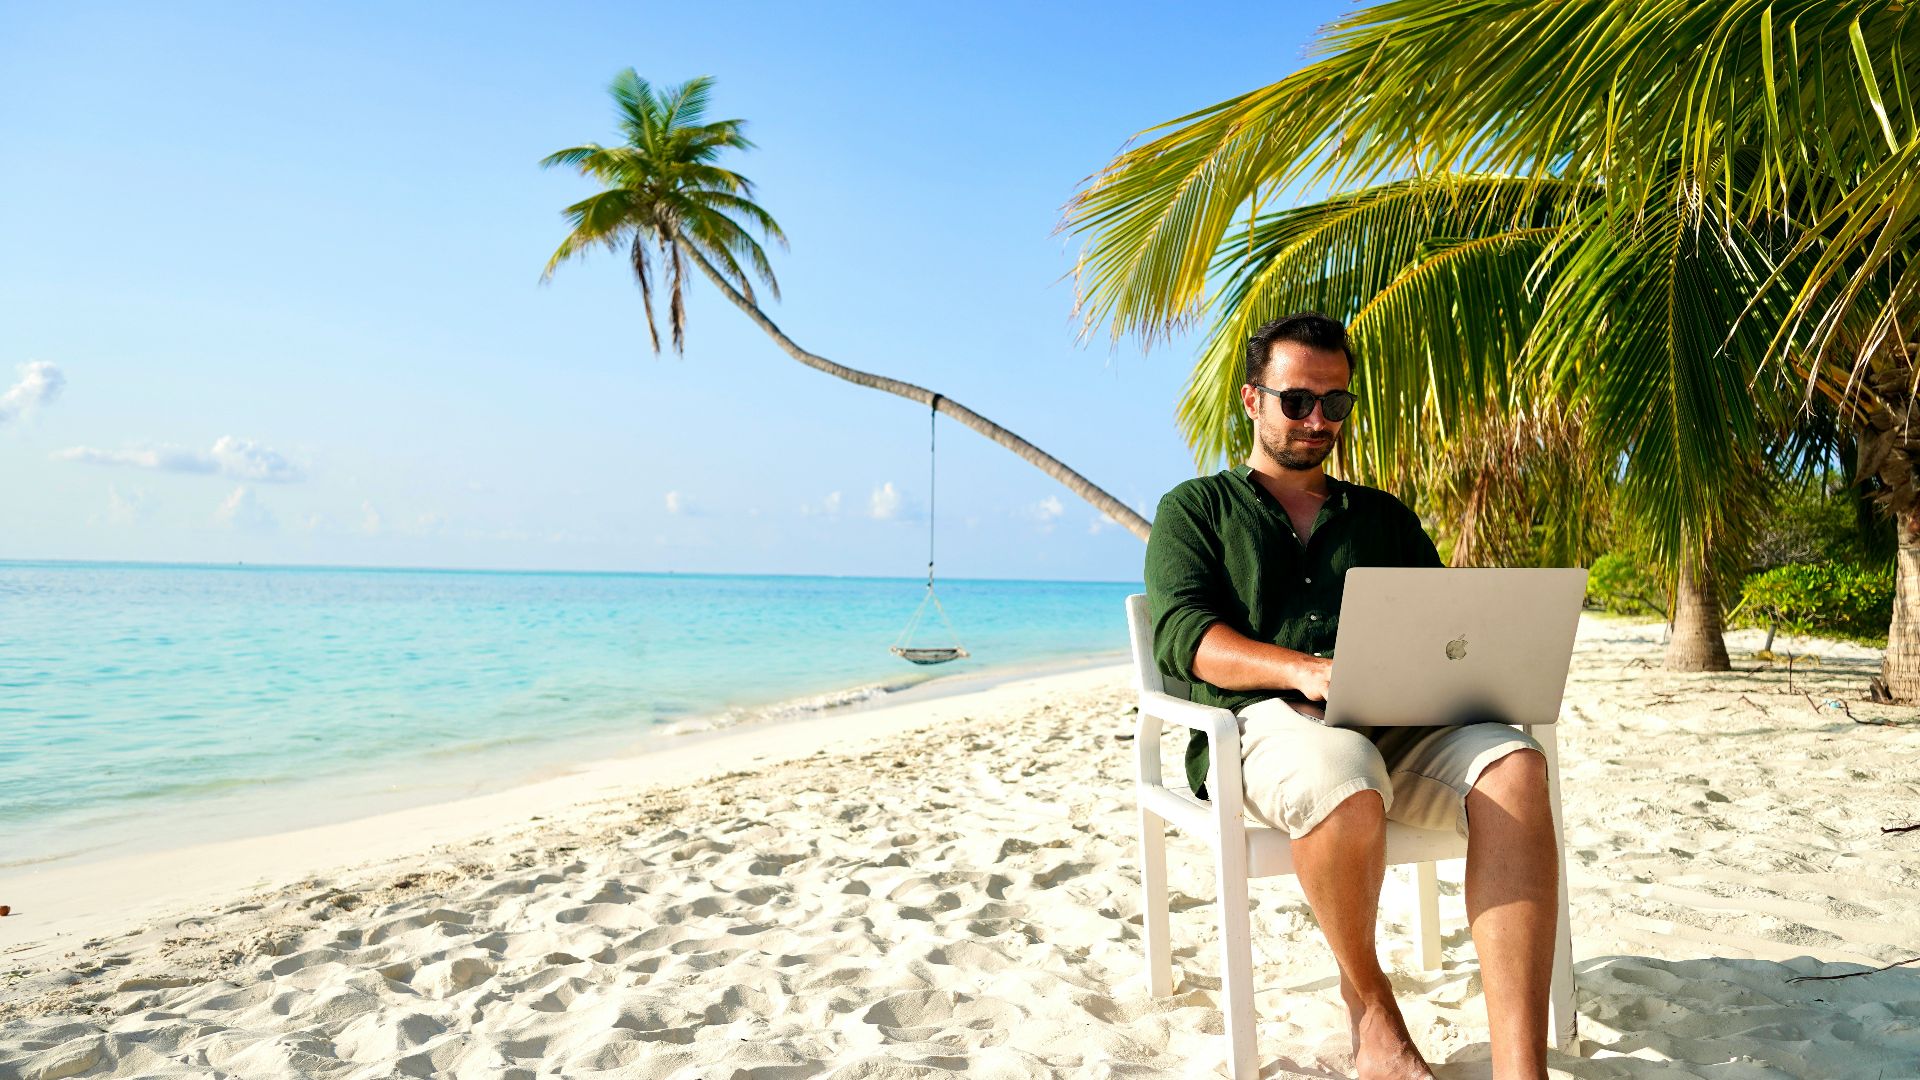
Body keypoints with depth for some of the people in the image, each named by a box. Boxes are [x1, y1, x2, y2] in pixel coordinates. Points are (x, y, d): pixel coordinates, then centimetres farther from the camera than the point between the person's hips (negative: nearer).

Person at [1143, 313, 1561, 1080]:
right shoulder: (1195, 510, 15)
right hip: (1266, 722, -3)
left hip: (1395, 722, 4)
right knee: (1347, 782, -38)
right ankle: (1369, 1008, -9)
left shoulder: (1384, 518, 28)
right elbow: (1184, 635, -2)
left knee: (1512, 764, -29)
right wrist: (1304, 670, -20)